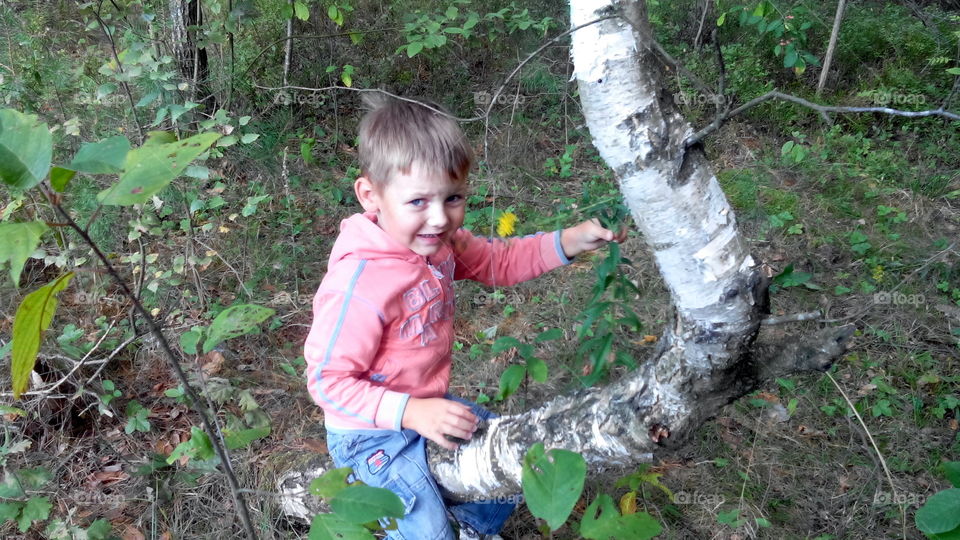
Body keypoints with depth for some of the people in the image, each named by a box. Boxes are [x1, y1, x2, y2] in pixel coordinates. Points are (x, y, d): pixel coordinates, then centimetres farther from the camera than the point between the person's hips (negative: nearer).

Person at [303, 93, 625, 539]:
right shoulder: (359, 285, -34)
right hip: (376, 436, -8)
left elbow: (497, 262, 4)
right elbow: (327, 381, -26)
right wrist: (412, 413, -35)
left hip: (428, 408, 8)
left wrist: (567, 242, -11)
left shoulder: (437, 240, -9)